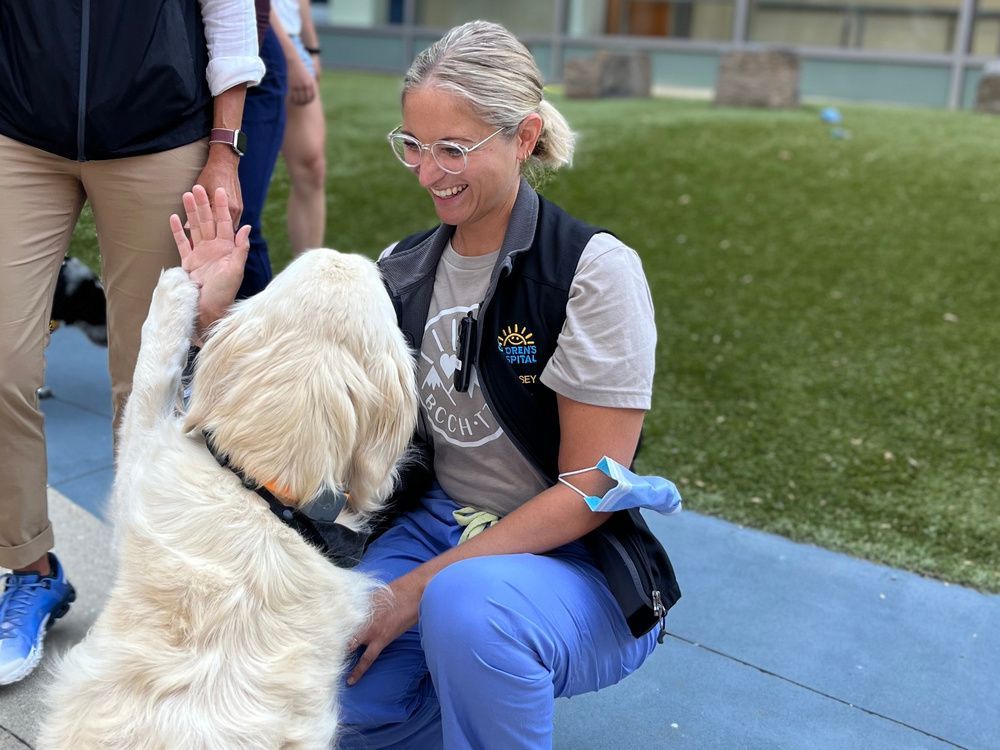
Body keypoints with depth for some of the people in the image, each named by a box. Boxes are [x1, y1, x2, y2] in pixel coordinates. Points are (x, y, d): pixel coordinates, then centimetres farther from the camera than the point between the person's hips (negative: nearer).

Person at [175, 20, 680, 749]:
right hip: (435, 526, 5)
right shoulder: (404, 270, 3)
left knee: (466, 603, -36)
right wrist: (218, 313, -9)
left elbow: (590, 488, -15)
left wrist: (424, 585, -18)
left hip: (574, 560, -4)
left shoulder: (594, 270, -15)